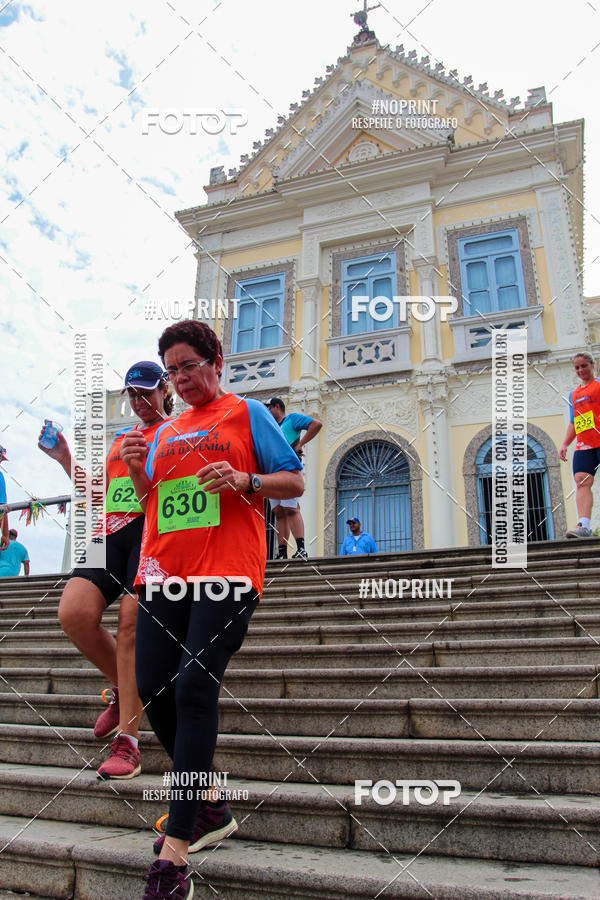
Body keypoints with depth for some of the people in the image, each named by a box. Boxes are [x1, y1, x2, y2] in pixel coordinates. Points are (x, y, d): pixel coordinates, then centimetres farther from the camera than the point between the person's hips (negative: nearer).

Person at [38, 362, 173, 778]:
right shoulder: (120, 439, 27)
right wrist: (65, 459, 19)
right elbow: (99, 493, 28)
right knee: (73, 612, -13)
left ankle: (127, 741, -8)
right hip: (113, 530, 6)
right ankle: (122, 689, 13)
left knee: (132, 623, -16)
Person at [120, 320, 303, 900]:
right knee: (154, 689, 2)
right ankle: (208, 808, 23)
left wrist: (243, 480, -15)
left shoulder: (246, 414, 7)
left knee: (194, 687, -14)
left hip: (226, 574, -6)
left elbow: (294, 482, 3)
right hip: (163, 573, 6)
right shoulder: (165, 432, 22)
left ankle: (175, 852, -6)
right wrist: (138, 472, 4)